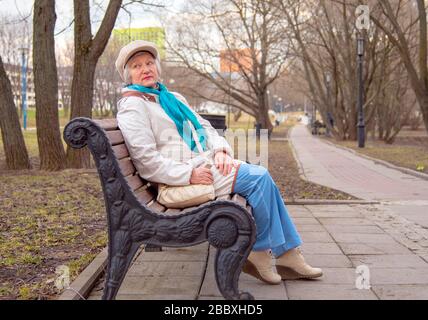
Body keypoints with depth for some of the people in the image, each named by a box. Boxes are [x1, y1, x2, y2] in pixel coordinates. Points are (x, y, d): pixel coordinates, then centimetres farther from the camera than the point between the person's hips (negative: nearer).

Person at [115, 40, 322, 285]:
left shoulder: (173, 98, 22)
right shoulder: (132, 106, -5)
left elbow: (204, 126, 19)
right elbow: (147, 160, -15)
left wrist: (220, 150, -2)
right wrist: (190, 174, -21)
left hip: (205, 161, 8)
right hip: (181, 178, -8)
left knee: (263, 178, -9)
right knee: (258, 178, -18)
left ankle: (289, 253, -2)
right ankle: (261, 251, -5)